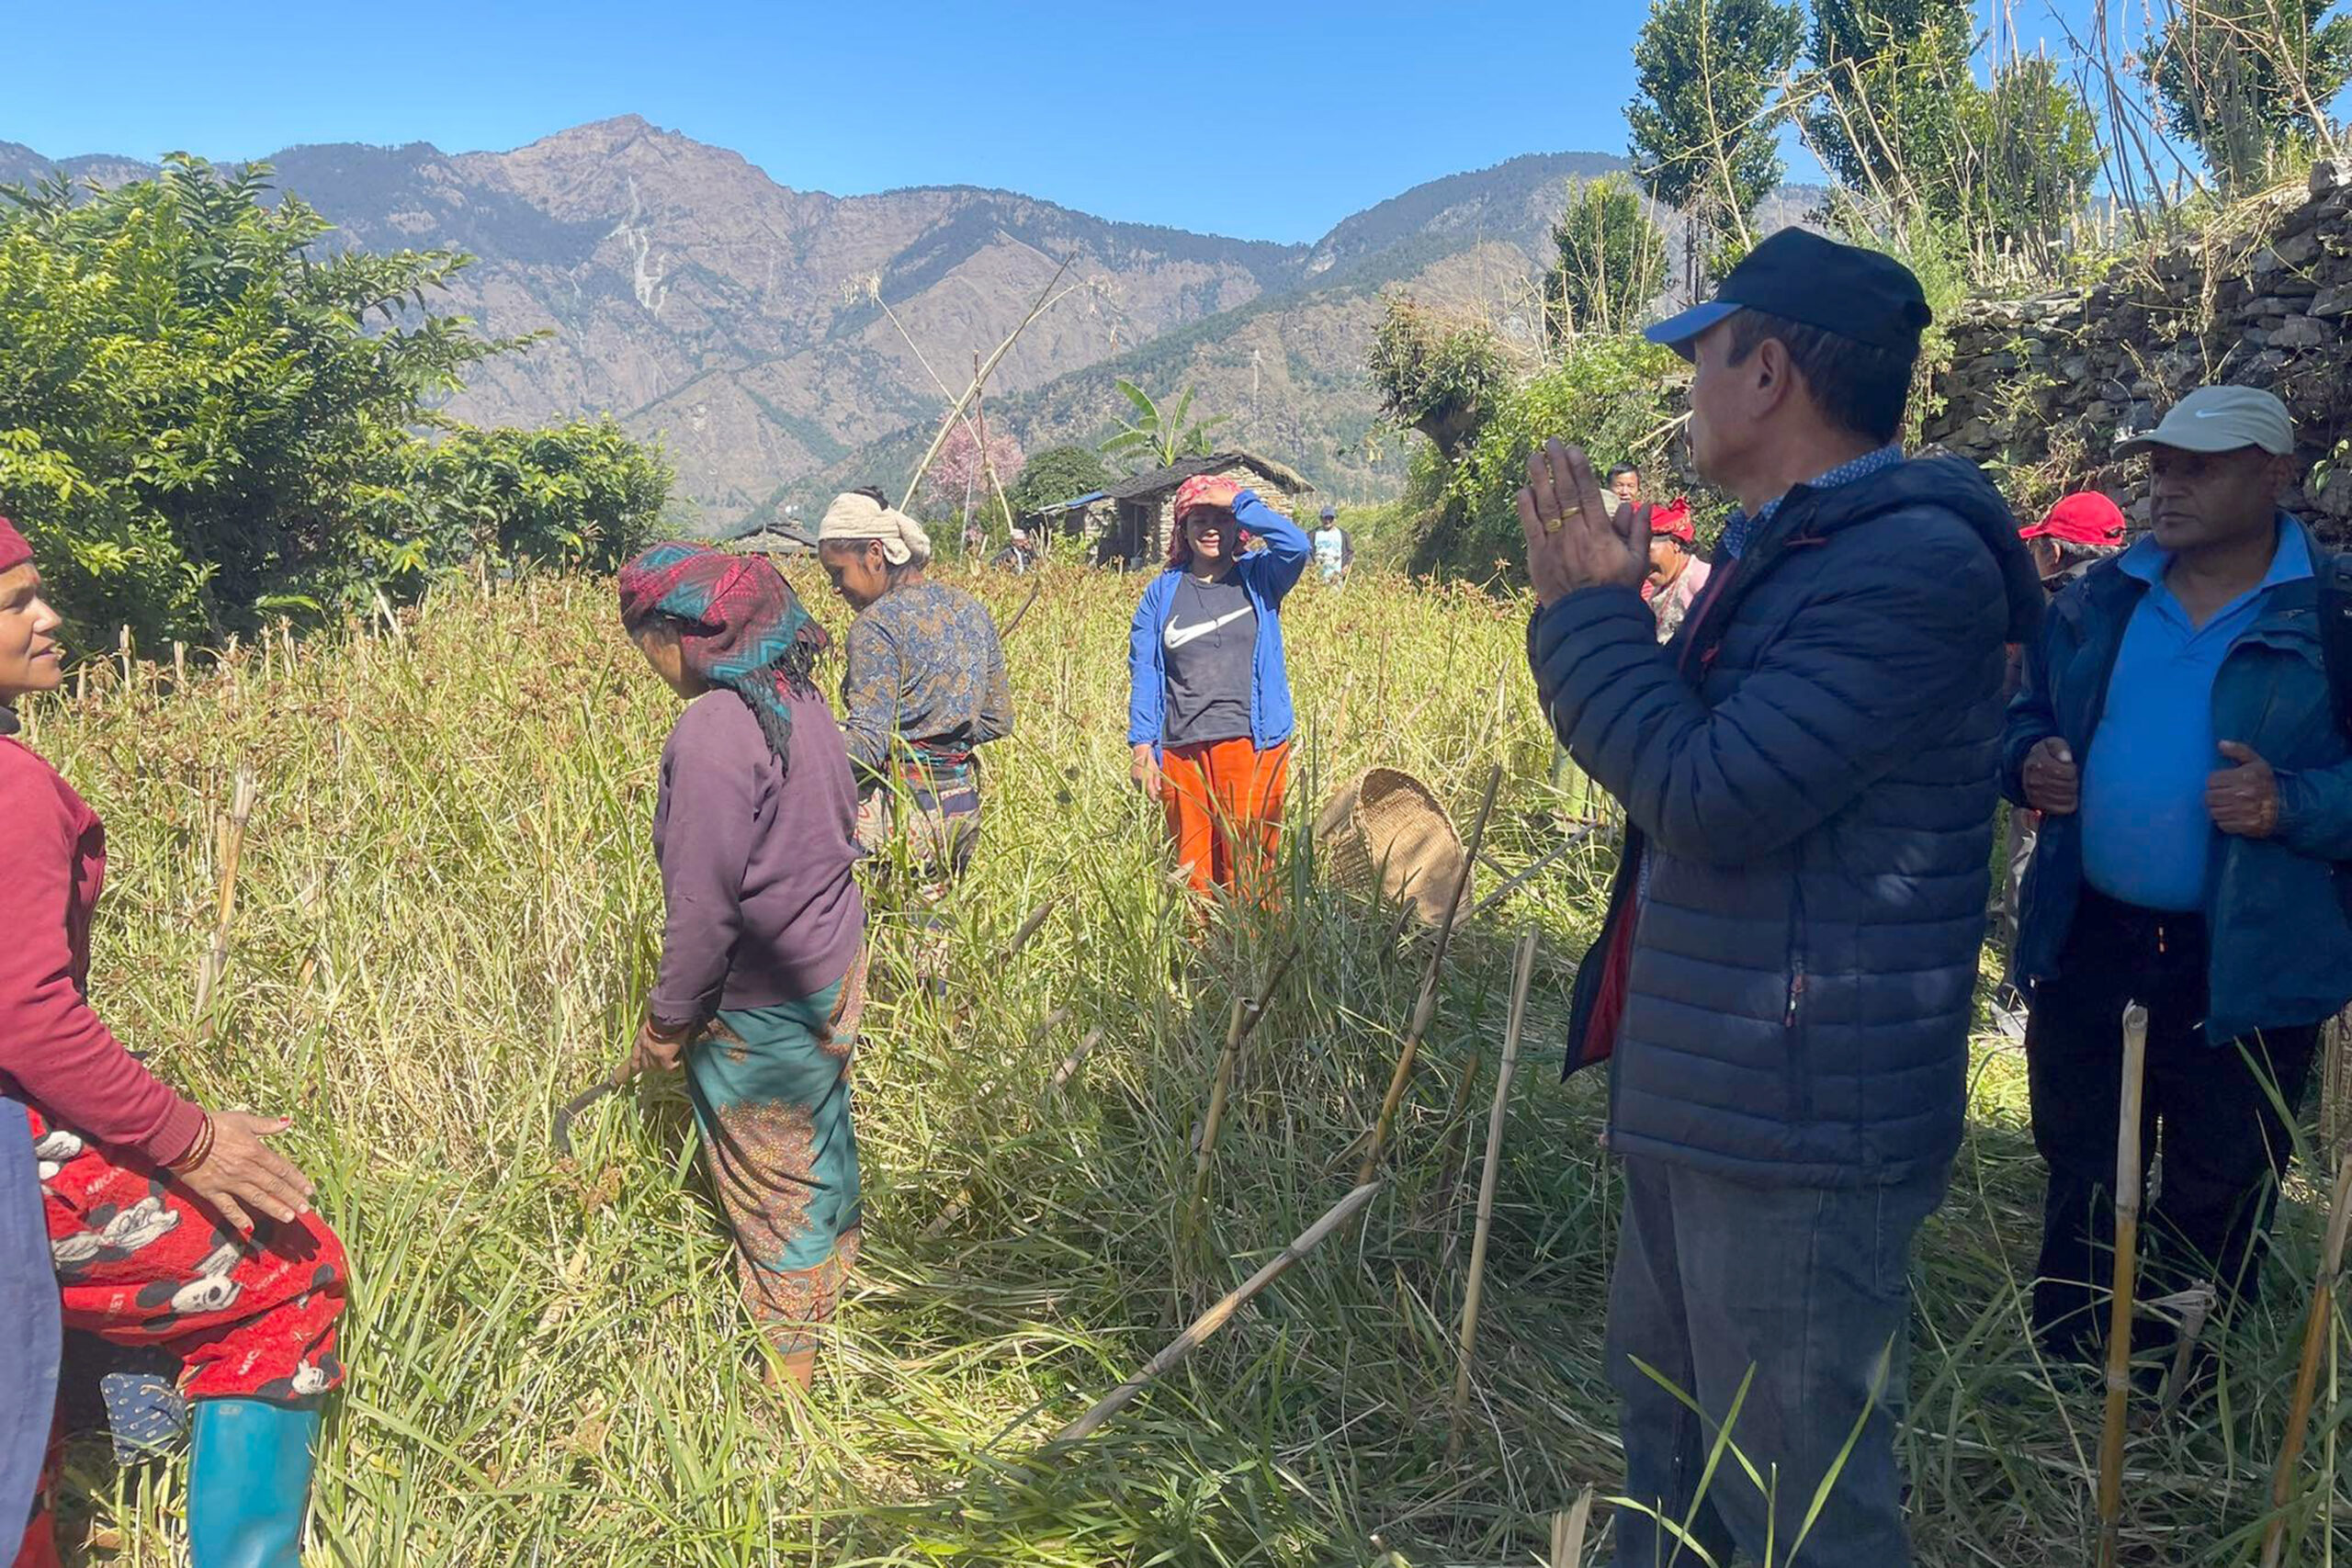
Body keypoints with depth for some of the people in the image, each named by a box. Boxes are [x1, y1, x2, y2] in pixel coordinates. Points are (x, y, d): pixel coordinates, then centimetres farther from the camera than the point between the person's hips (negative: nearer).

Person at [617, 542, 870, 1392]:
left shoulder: (713, 731, -26)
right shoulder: (801, 698, 0)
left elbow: (703, 903, -23)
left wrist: (668, 1020, -11)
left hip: (762, 1002, -8)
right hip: (834, 966, 8)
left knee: (770, 1173, 9)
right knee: (821, 1130, 25)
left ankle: (793, 1358, 26)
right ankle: (836, 1267, 46)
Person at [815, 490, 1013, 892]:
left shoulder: (877, 624, -12)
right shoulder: (971, 610, 10)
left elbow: (866, 745, -18)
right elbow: (998, 721, 15)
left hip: (899, 807, -8)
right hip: (963, 809, 8)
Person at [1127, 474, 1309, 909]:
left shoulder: (1258, 578, 7)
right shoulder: (1162, 591, 11)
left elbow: (1295, 545, -15)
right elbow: (1143, 672, 8)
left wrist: (1238, 502, -8)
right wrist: (1142, 746, 0)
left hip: (1250, 742, -2)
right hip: (1180, 749, 2)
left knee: (1248, 868, -4)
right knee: (1192, 869, 5)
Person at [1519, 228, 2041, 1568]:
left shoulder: (1914, 564, -21)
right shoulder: (1785, 544, 11)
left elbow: (1713, 798, -27)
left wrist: (1591, 609, -16)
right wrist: (1606, 608, 10)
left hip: (1797, 1124, -10)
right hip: (1708, 1095, 10)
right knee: (1668, 1442, 27)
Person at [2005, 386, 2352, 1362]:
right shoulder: (2103, 598, 5)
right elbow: (2026, 716, 15)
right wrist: (2030, 762, -6)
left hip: (2247, 966, -4)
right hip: (2087, 945, 4)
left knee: (2215, 1206, 11)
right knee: (2078, 1178, 17)